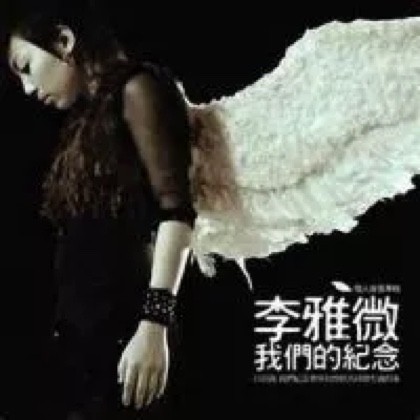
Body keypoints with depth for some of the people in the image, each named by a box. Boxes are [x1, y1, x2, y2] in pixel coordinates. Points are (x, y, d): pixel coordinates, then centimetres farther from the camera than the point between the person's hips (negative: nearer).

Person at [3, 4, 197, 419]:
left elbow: (175, 206, -12)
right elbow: (79, 233, 15)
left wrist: (155, 322, -22)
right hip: (78, 325, 7)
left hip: (122, 322, -7)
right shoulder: (84, 121, 23)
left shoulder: (136, 89, 1)